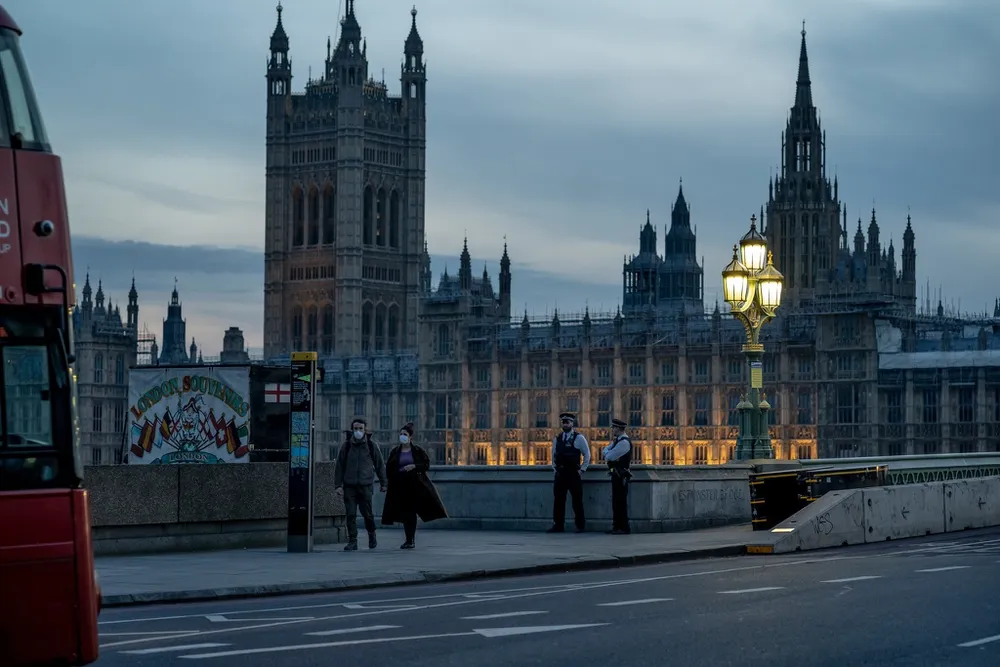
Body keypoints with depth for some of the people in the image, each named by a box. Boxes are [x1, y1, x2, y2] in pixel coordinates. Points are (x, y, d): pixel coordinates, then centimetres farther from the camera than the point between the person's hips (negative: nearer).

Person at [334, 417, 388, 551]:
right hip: (349, 485, 1)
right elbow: (339, 466, 8)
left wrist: (383, 483, 12)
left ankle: (372, 535, 26)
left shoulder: (371, 446, 4)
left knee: (367, 513, 0)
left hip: (366, 485, -1)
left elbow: (380, 465, 11)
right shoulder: (346, 446, 5)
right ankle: (352, 541, 2)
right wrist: (338, 484, 2)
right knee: (350, 514, -4)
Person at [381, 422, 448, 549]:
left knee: (412, 512, -3)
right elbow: (389, 469, 8)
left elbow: (427, 465, -1)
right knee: (405, 513, 2)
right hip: (400, 486, 2)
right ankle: (410, 540, 10)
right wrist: (391, 483, 1)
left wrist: (414, 466, -16)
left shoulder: (418, 451, 2)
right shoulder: (395, 452, 7)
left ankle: (411, 540, 4)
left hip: (415, 485, -2)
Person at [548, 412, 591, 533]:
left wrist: (582, 469, -3)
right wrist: (554, 467, 12)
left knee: (577, 500, -1)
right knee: (558, 500, 3)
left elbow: (587, 455, 1)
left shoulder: (579, 438, -2)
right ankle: (558, 525, 8)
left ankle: (580, 526, 5)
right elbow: (554, 454, 22)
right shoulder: (557, 439, 11)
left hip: (574, 473, -4)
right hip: (560, 473, 5)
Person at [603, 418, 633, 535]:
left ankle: (623, 528, -7)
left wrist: (606, 453, 3)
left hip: (620, 476, -10)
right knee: (616, 502, 14)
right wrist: (611, 444, -4)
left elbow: (609, 456, -19)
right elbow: (605, 452, 15)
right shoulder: (618, 440, 17)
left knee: (620, 502, -8)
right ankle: (617, 526, 20)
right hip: (617, 475, 10)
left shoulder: (624, 442, -16)